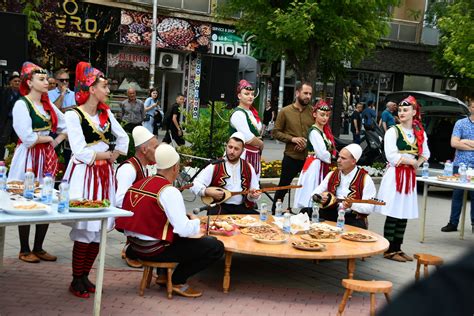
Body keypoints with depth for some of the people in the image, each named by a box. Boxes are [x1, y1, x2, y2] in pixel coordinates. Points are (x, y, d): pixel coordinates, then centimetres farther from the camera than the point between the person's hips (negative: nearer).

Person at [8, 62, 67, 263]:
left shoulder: (48, 105, 12)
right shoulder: (21, 104, -8)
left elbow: (66, 126, 19)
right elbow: (27, 137, -19)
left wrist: (57, 141, 4)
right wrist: (48, 138, -5)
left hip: (47, 156, 7)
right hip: (28, 157, -7)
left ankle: (38, 248, 17)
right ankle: (24, 250, 11)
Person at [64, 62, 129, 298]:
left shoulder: (106, 113, 11)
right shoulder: (74, 115, -9)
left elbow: (123, 138, 21)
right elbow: (81, 152, -15)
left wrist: (116, 155, 5)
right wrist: (107, 154, -4)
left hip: (104, 174, 6)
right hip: (84, 173, -6)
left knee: (98, 228, 7)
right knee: (84, 228, -5)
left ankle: (85, 276, 19)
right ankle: (76, 281, 8)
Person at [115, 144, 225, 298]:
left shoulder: (140, 184, 5)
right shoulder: (169, 192, -18)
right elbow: (184, 229, -23)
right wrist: (195, 222, 0)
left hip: (135, 245, 9)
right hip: (154, 250, -9)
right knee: (216, 248, -8)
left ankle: (164, 274, 26)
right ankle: (178, 281, 3)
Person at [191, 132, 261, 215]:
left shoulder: (248, 168, 9)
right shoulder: (214, 166, 0)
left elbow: (255, 190, 14)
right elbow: (195, 185, -1)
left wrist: (253, 195, -9)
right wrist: (207, 191, -20)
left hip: (242, 207, 4)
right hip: (219, 207, -3)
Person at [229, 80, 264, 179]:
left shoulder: (252, 112, 14)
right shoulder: (238, 114, -13)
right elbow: (248, 137, -20)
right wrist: (261, 144, -5)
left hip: (254, 155, 9)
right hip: (243, 155, -9)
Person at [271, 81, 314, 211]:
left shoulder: (313, 112, 3)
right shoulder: (285, 111, -4)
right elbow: (276, 132, -3)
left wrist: (309, 142, -11)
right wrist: (292, 139, -16)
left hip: (309, 156, 3)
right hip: (291, 156, -2)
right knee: (283, 186, 9)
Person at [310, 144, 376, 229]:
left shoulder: (365, 179, -6)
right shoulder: (332, 174, 10)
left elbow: (369, 208, -11)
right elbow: (315, 194, 13)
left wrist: (352, 205, -27)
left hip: (354, 218, -4)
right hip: (331, 214, 4)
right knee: (308, 212, -19)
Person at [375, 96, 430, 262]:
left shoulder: (420, 133, 10)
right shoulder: (393, 131, -6)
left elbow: (425, 154, 22)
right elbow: (392, 156, -14)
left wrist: (417, 163, 2)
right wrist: (412, 161, -7)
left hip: (410, 176, 5)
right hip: (395, 175, -5)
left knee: (404, 214, 8)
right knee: (393, 214, -4)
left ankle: (397, 248, 18)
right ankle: (389, 250, 4)